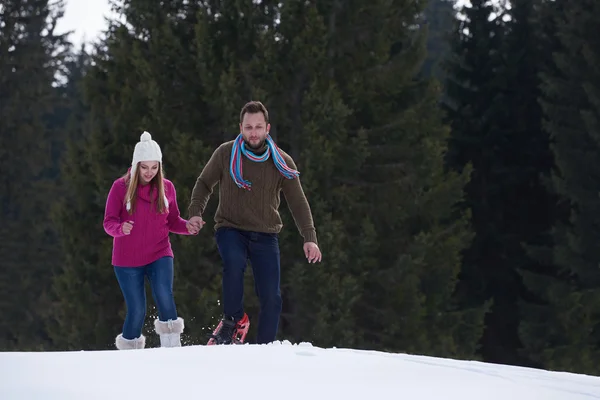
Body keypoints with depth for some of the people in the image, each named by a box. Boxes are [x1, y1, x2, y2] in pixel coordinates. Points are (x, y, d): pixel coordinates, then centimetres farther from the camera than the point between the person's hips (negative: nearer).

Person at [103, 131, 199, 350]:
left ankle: (172, 346, -13)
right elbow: (109, 222, -6)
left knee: (164, 297, -22)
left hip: (159, 255, 1)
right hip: (127, 260, -1)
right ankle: (129, 348, 20)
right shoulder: (120, 187, -8)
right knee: (137, 310, -2)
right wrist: (121, 228, -29)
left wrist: (187, 227, -12)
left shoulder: (166, 187, 1)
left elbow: (172, 221, 9)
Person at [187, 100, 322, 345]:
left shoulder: (282, 163, -1)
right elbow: (204, 184, 10)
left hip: (265, 235, 2)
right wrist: (196, 212, -8)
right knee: (234, 262, -34)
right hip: (230, 229, -2)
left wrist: (310, 238, -7)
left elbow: (298, 203, 4)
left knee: (271, 297, -9)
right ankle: (232, 320, -13)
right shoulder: (226, 154, -4)